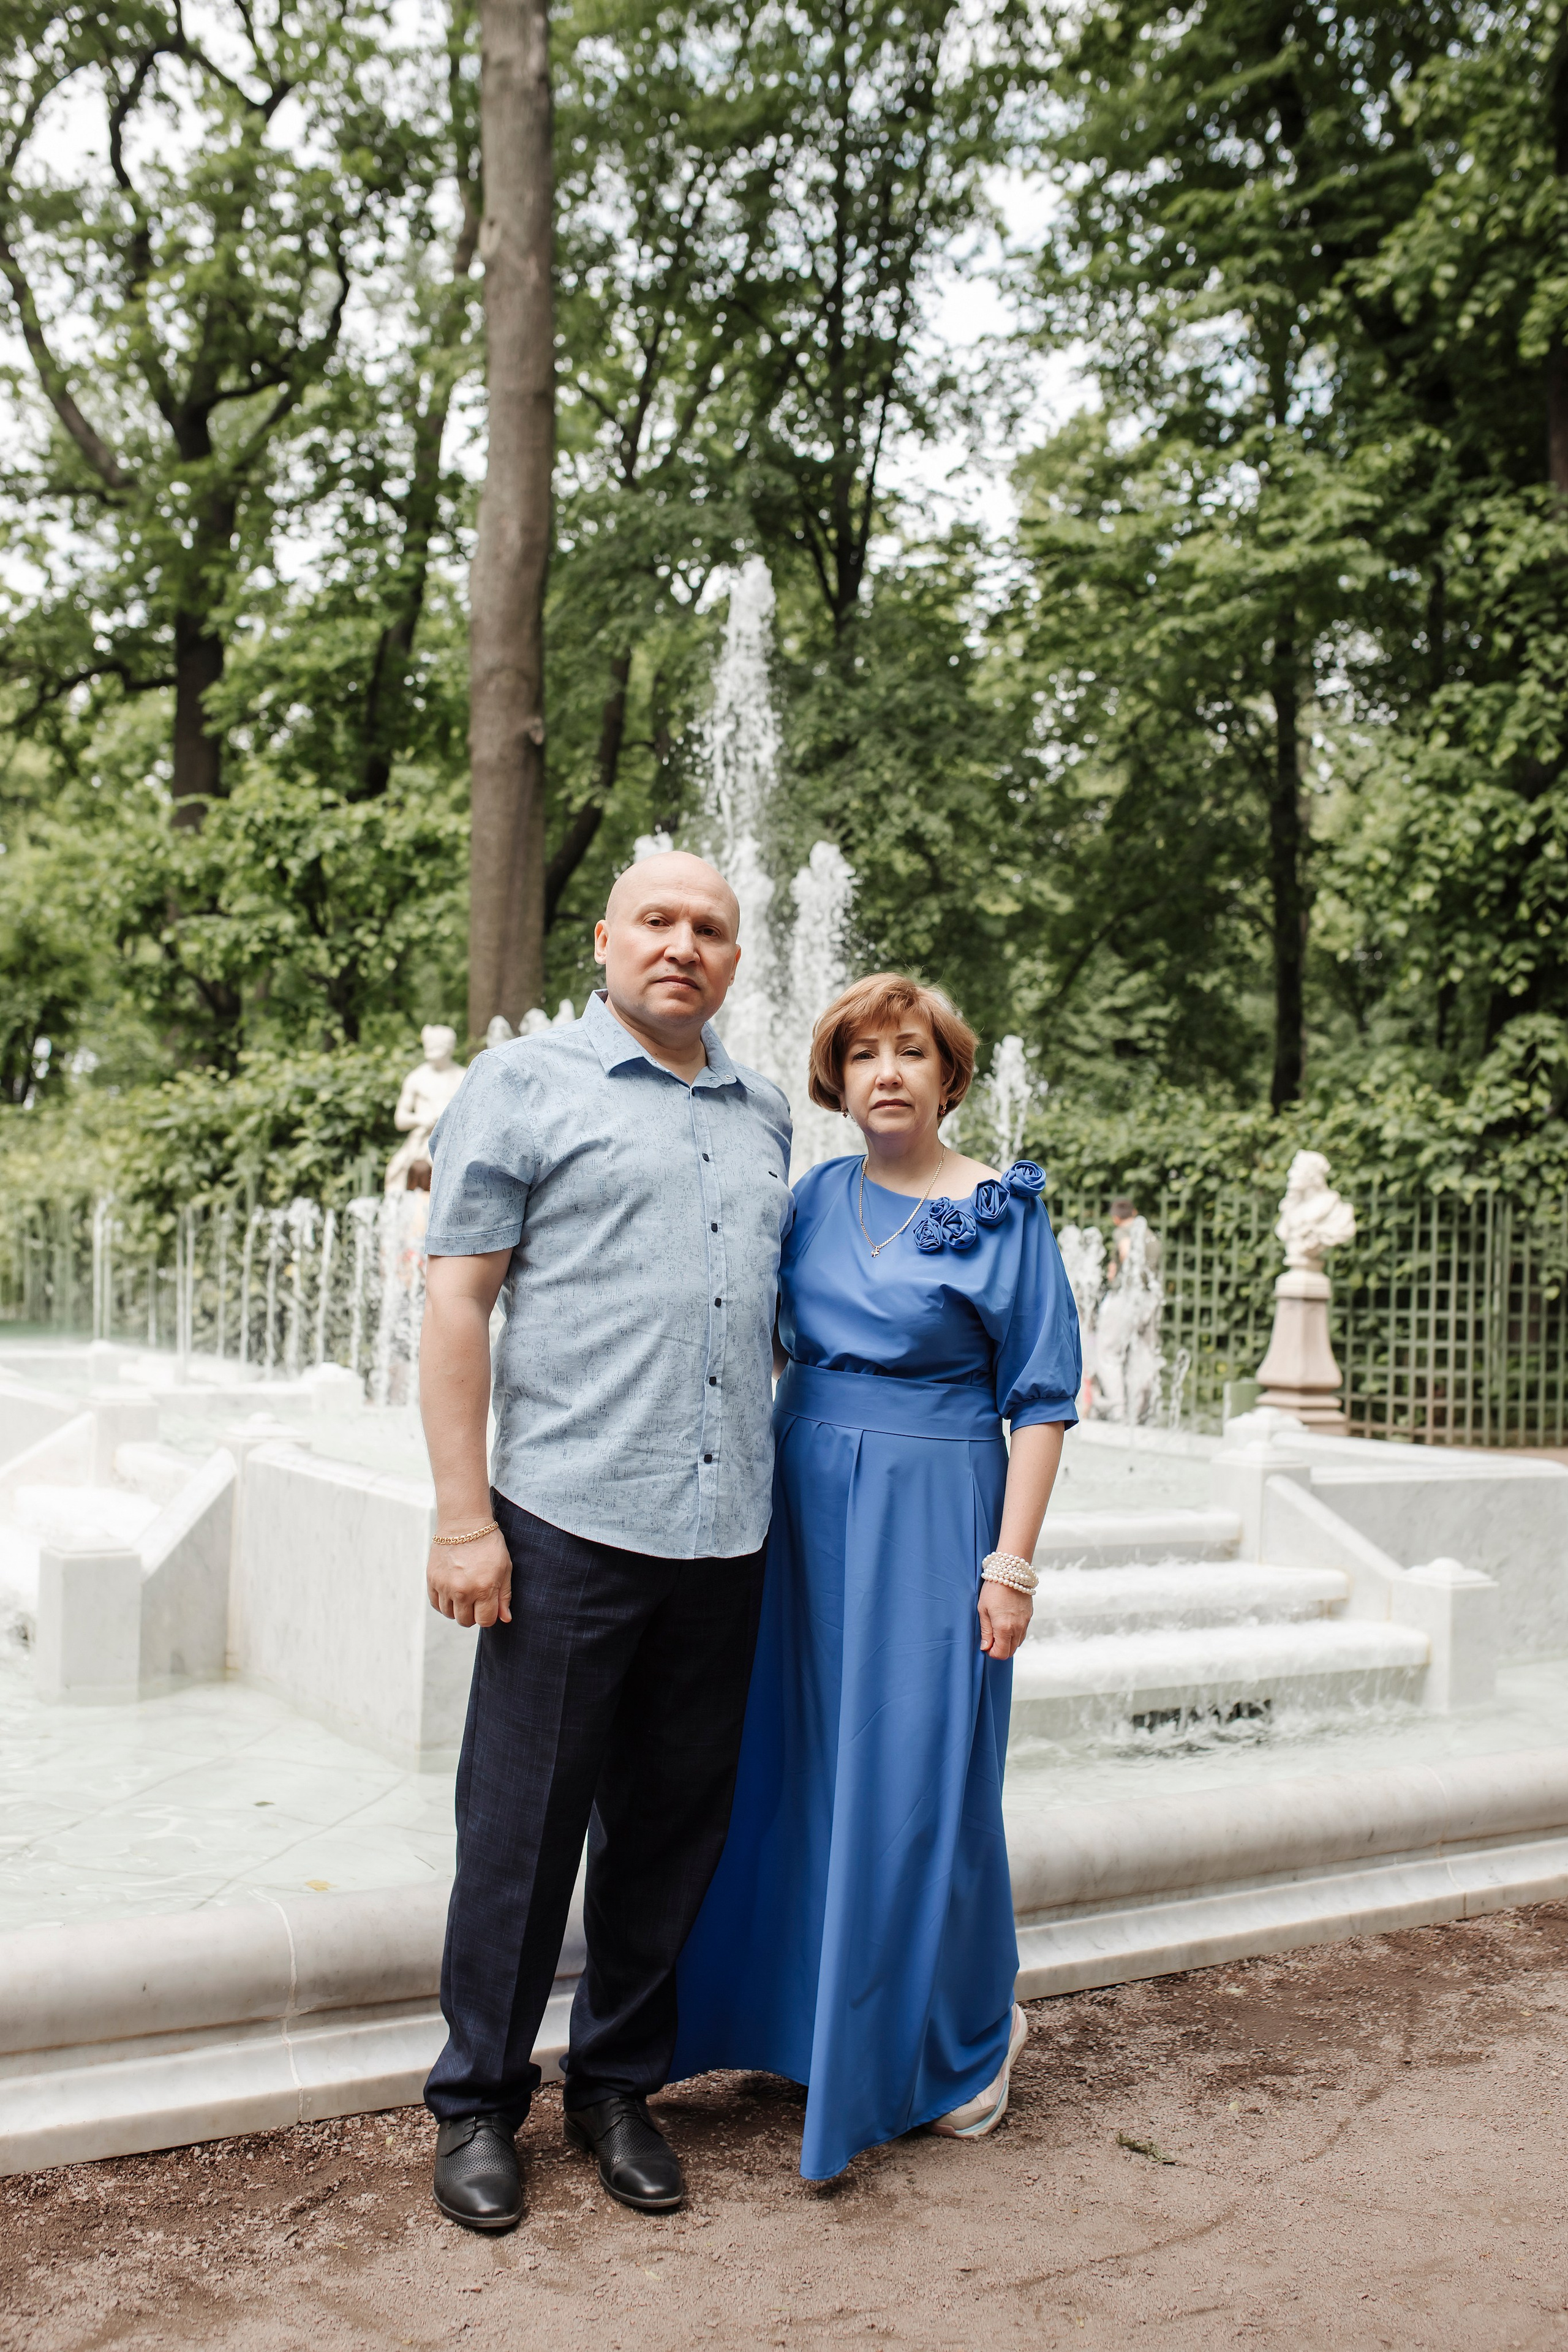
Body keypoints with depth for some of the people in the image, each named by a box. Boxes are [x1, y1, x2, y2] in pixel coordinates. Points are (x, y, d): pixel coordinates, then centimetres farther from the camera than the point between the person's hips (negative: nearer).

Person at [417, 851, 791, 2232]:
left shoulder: (764, 1116, 15)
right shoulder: (528, 1085, 0)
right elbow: (458, 1302, -4)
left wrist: (776, 1482, 14)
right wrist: (463, 1517, -10)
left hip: (725, 1533, 5)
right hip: (571, 1523, -5)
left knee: (676, 1827, 13)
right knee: (524, 1824, 5)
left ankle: (620, 2088, 30)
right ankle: (478, 2103, 23)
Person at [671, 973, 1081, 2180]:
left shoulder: (1002, 1213, -5)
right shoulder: (814, 1197, 7)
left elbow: (1041, 1399, -6)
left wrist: (1011, 1562, -11)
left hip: (932, 1519, -5)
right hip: (805, 1511, 5)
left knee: (919, 1781, 2)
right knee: (805, 1766, 11)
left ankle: (967, 2039, 24)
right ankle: (820, 2015, 30)